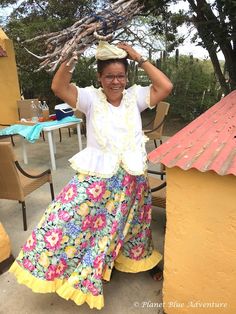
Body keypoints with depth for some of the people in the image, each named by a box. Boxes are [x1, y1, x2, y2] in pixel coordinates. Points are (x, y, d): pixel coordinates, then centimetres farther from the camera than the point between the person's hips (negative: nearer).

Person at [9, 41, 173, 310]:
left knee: (119, 227, 21)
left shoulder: (135, 96, 1)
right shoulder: (91, 97, -4)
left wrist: (139, 58, -9)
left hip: (130, 179, 2)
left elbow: (166, 87, -9)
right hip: (95, 177, -2)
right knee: (67, 221, -4)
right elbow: (58, 87, -16)